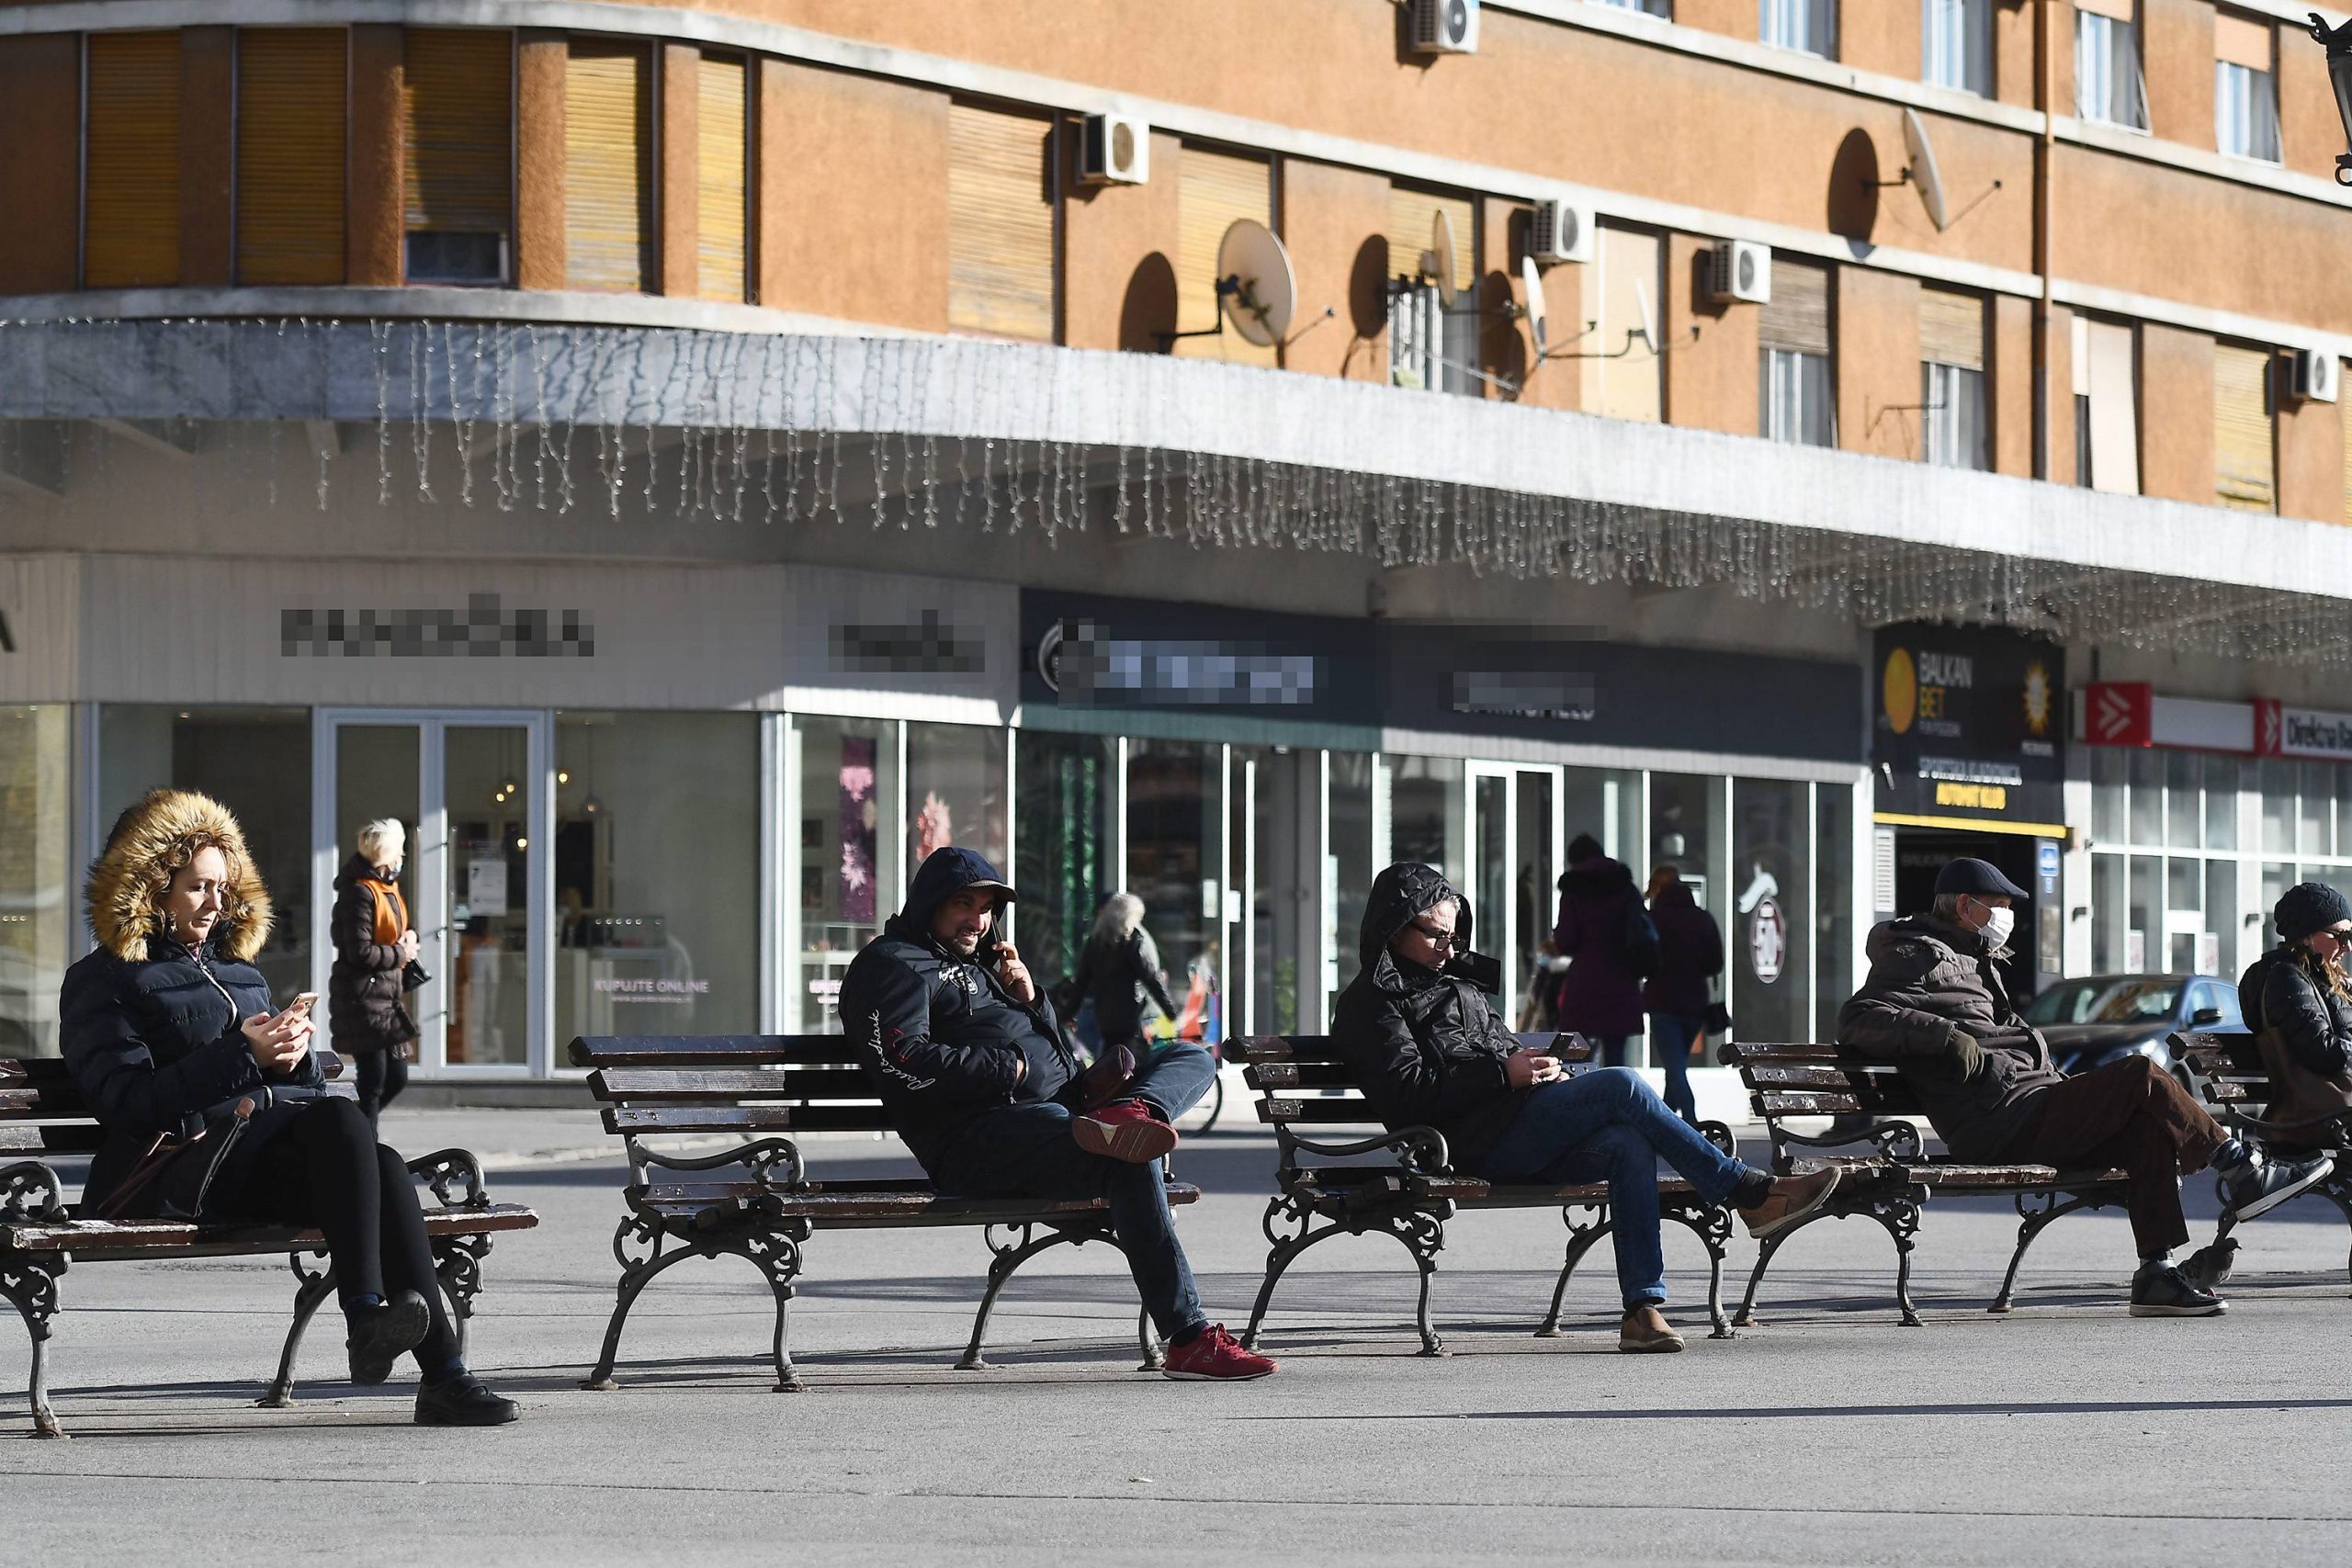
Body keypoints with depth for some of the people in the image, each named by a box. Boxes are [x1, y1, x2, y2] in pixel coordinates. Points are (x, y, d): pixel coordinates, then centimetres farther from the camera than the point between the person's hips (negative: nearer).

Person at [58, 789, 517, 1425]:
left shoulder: (240, 973, 30)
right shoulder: (103, 981, 9)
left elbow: (306, 1089, 28)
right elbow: (128, 1103, -7)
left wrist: (292, 1057, 3)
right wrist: (242, 1055, -13)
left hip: (278, 1148, 6)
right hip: (190, 1158, -6)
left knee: (382, 1167, -28)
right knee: (340, 1120, -33)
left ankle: (443, 1378, -38)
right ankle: (369, 1321, -45)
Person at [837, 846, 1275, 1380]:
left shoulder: (974, 964, 33)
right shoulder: (893, 965, 4)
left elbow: (1053, 1055, 32)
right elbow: (905, 1065, -14)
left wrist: (1028, 999, 13)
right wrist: (1012, 1067, -8)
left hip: (1060, 1105, 10)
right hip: (976, 1142, -10)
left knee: (1192, 1058, 5)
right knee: (1132, 1163, -33)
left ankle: (1128, 1114, -35)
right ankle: (1189, 1340, -39)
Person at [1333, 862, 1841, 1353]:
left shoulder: (1454, 982, 31)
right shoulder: (1371, 1002, 4)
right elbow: (1407, 1091, -10)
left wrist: (1538, 1066, 8)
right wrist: (1504, 1072, -16)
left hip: (1523, 1138, 8)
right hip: (1474, 1142, -8)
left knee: (1629, 1145, -22)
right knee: (1621, 1085, -22)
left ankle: (1643, 1308, -29)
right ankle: (1751, 1194, -19)